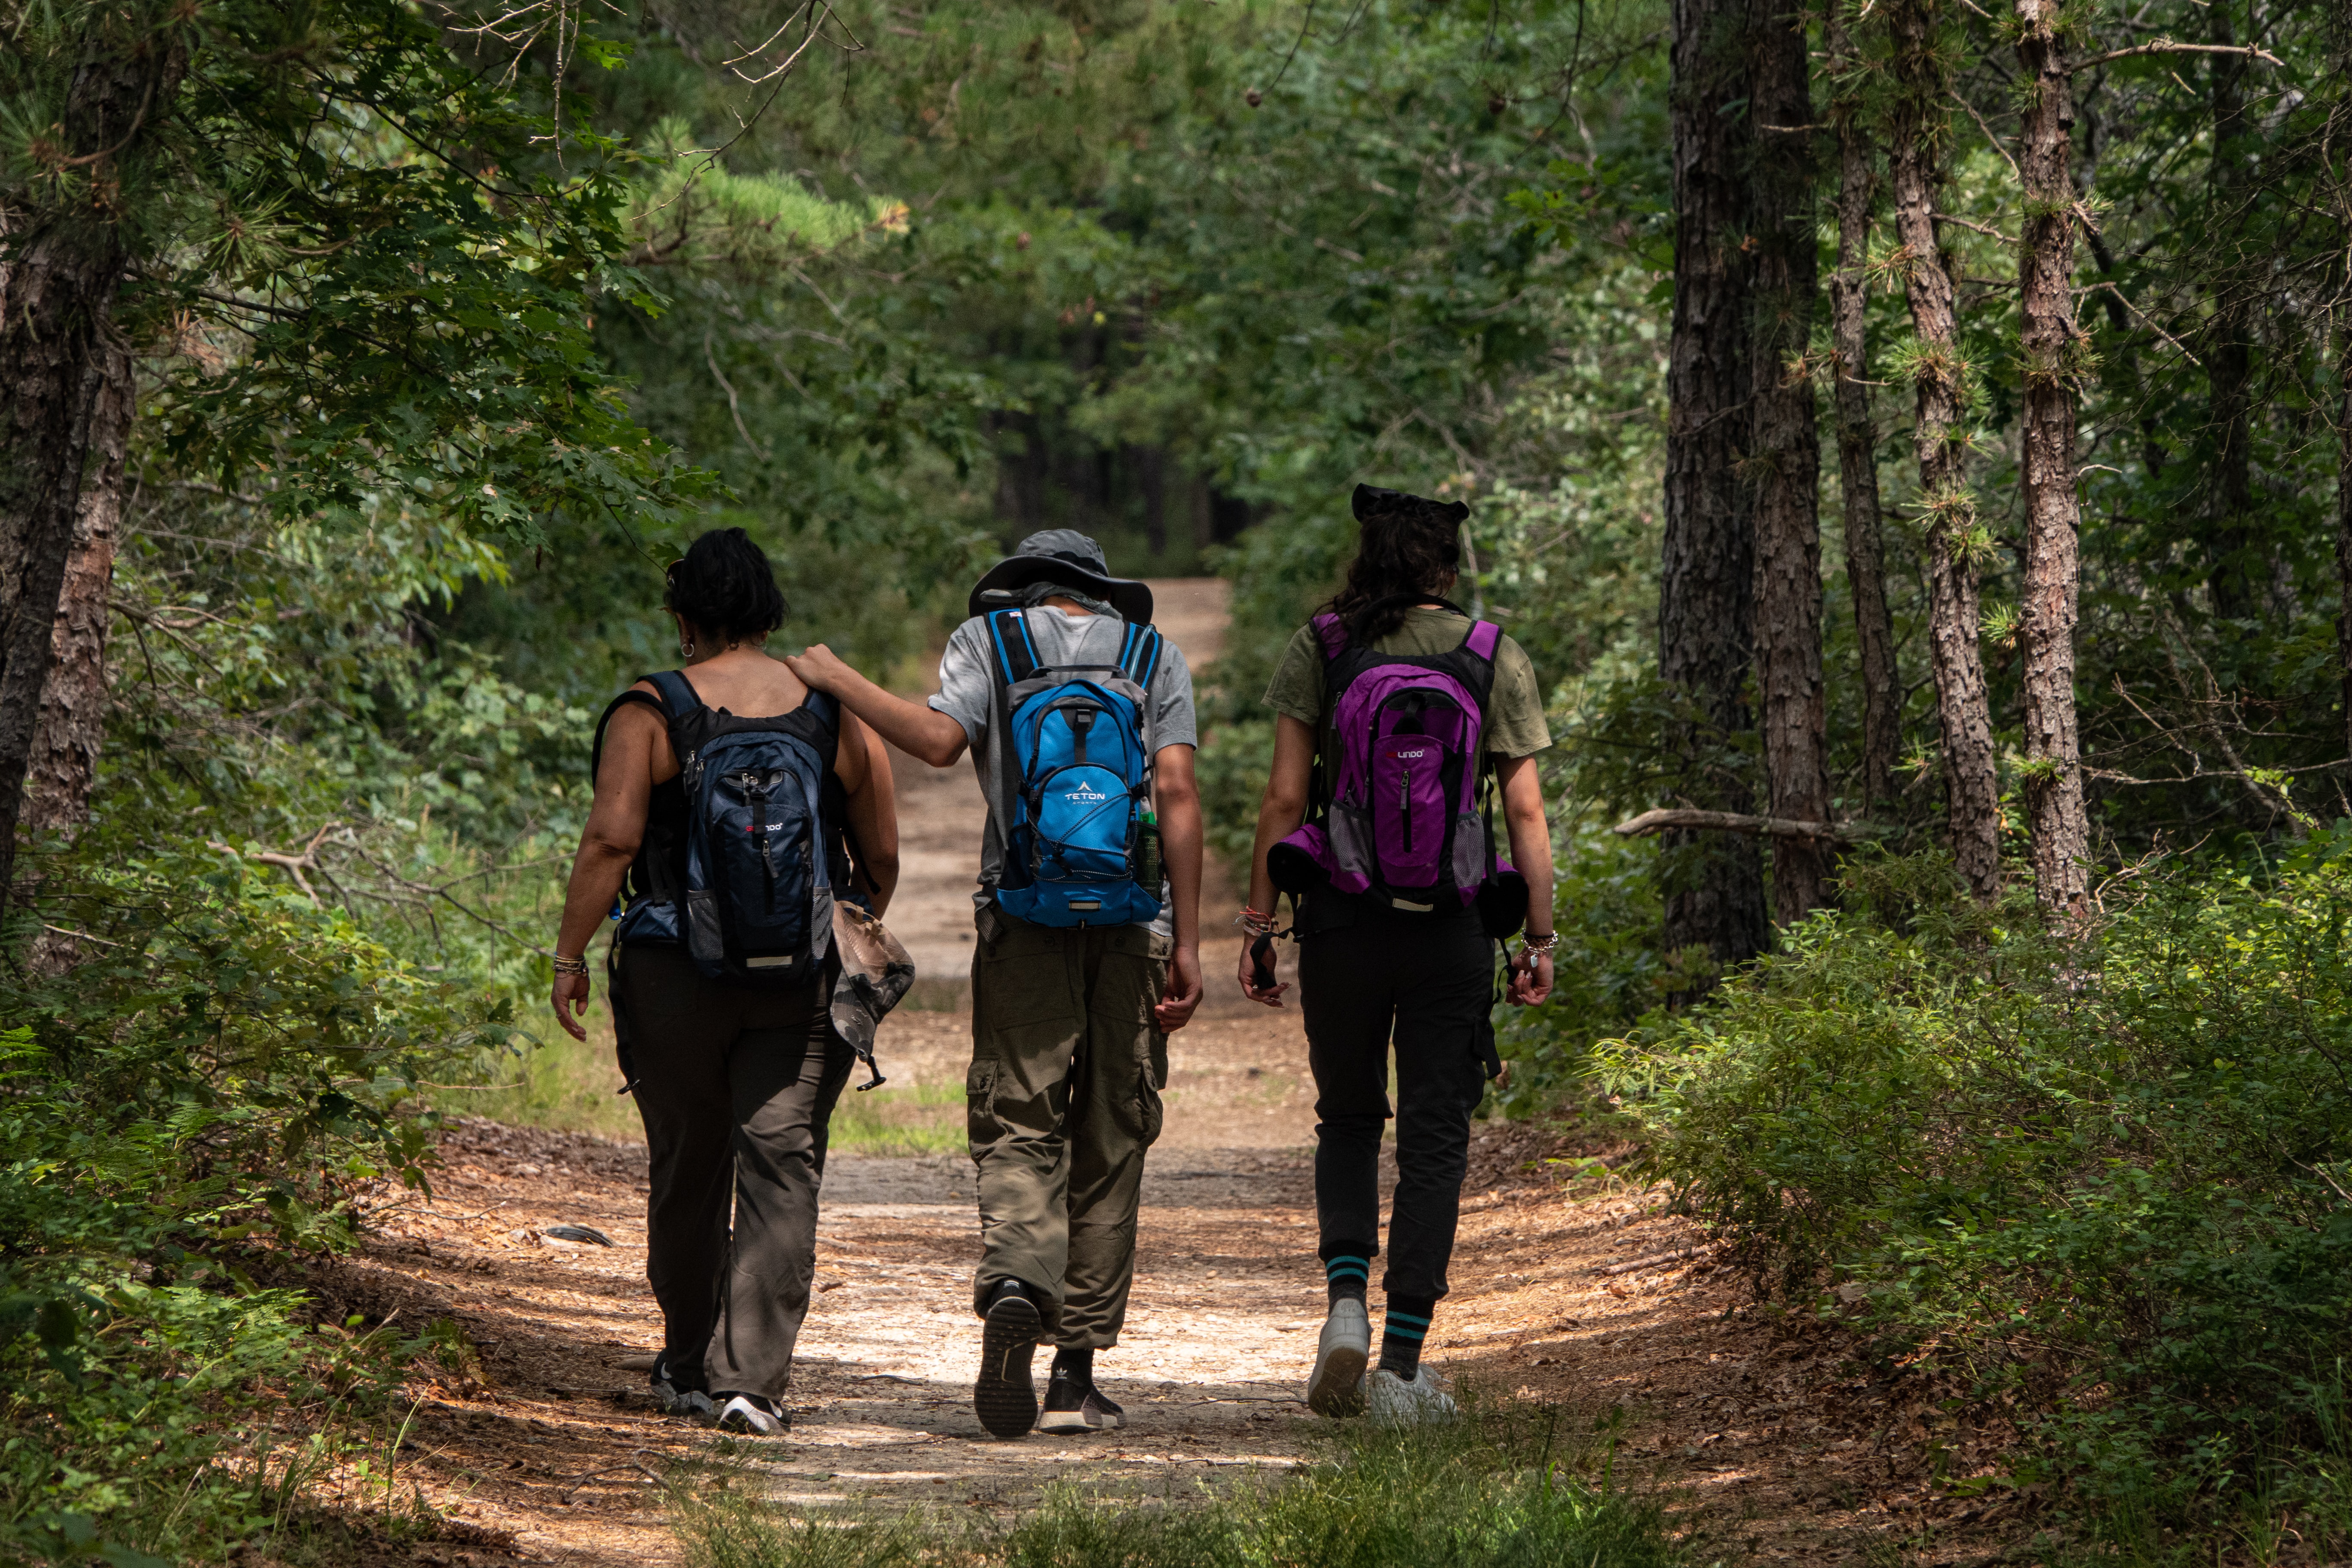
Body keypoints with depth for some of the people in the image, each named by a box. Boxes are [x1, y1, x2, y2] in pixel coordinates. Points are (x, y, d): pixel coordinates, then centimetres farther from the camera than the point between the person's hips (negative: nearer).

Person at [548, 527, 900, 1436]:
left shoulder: (651, 712, -4)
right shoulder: (836, 713, 4)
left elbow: (611, 839, -13)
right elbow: (882, 859, 7)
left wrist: (571, 955, -6)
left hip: (675, 976, 0)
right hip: (804, 983, 1)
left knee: (686, 1170, 14)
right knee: (781, 1171, -1)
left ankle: (688, 1369, 28)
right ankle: (750, 1379, -12)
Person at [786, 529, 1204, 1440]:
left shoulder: (986, 639, 7)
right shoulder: (1154, 656, 11)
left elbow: (940, 739, -12)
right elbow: (1179, 796, 0)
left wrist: (837, 681, 2)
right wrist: (1188, 945, -3)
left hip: (1026, 926, -1)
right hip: (1132, 928, 1)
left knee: (1020, 1134, -1)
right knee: (1109, 1148, 7)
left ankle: (1014, 1284, -31)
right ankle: (1076, 1375, 8)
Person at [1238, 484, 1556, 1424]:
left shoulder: (1319, 649, -1)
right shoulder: (1494, 659, 1)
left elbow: (1284, 799, -4)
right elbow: (1526, 811, -1)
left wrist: (1257, 923, 1)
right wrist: (1540, 939, 4)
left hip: (1341, 923, 0)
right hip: (1449, 929, 0)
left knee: (1348, 1121, 19)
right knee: (1435, 1141, 5)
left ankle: (1347, 1303, -3)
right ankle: (1401, 1364, 2)